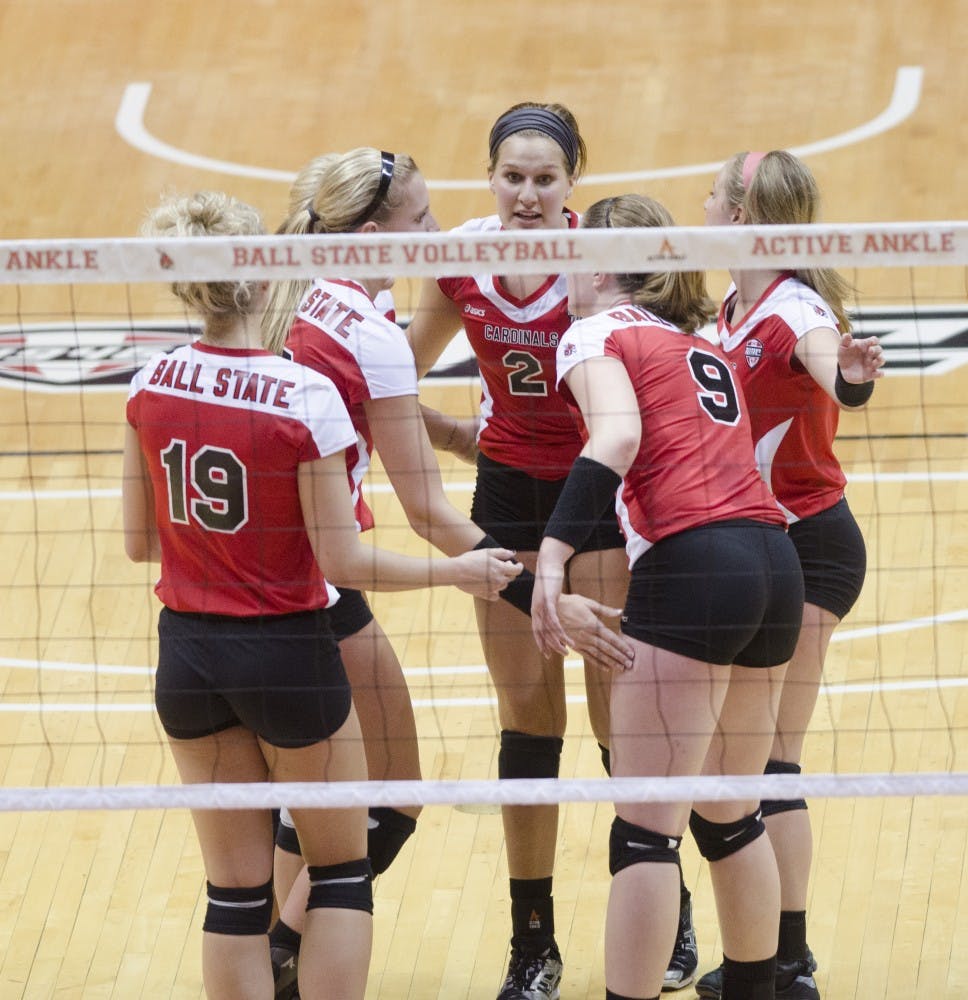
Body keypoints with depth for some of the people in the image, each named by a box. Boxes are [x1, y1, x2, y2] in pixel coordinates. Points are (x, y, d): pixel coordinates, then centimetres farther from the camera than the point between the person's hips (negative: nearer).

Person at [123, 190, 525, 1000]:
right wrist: (458, 572, -2)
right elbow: (343, 561, -15)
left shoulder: (151, 387, -4)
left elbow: (140, 542, 4)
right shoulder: (305, 397, -18)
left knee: (236, 888, 11)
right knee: (342, 872, 14)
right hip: (285, 654, -4)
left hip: (188, 652, 4)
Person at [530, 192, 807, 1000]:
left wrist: (553, 556, -25)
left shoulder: (597, 332, 3)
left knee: (645, 832, -7)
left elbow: (619, 435, -14)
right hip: (775, 565, 8)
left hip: (691, 566, -7)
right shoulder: (704, 346, 27)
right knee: (730, 818, 19)